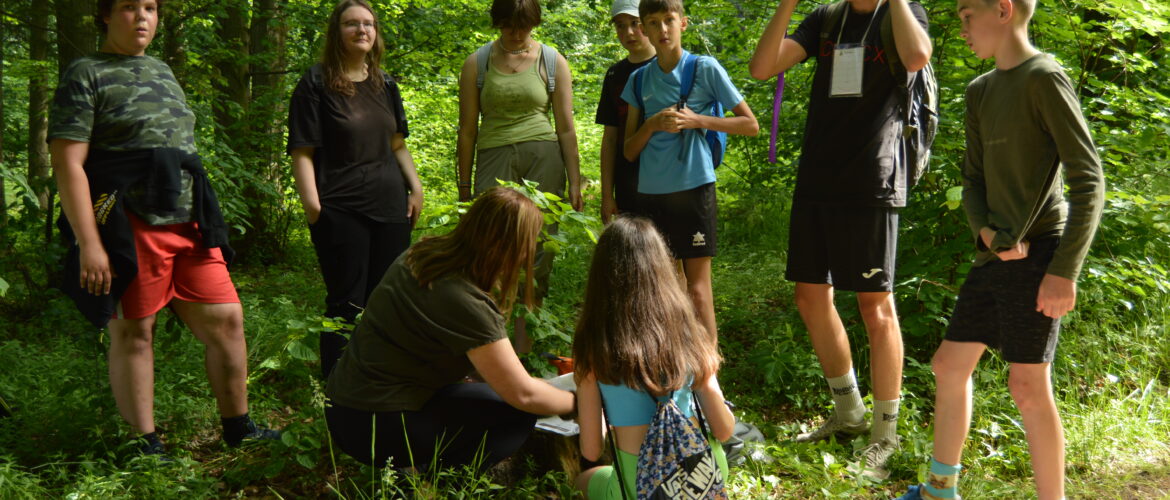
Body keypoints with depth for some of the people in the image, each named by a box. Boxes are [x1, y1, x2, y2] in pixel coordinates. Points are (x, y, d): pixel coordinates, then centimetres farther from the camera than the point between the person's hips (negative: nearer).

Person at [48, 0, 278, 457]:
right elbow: (67, 165, -11)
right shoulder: (86, 75, -3)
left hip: (188, 226, 7)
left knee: (225, 319, 5)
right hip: (129, 228, -7)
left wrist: (204, 222, 23)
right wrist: (89, 244, -18)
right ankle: (146, 446, 11)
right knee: (133, 333, 1)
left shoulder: (162, 71, 20)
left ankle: (238, 427, 17)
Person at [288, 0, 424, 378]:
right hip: (341, 210, -5)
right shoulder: (316, 84, -3)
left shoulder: (385, 85, 15)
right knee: (347, 304, -4)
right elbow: (302, 151, -8)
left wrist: (415, 188, 11)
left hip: (390, 206, 6)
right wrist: (312, 205, -18)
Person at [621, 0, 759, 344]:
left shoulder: (705, 69, 0)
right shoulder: (640, 80, 10)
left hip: (693, 187, -4)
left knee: (698, 289, -6)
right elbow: (629, 151, 11)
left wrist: (696, 120, -11)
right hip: (651, 193, 4)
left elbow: (751, 125, -1)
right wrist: (652, 124, -8)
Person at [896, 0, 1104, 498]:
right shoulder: (980, 92, 14)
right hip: (994, 255, 8)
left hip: (1037, 253, -8)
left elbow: (1089, 178, -13)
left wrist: (1066, 268, -20)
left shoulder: (1045, 79, -10)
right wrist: (987, 230, -7)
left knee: (1028, 385, -9)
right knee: (950, 364, 13)